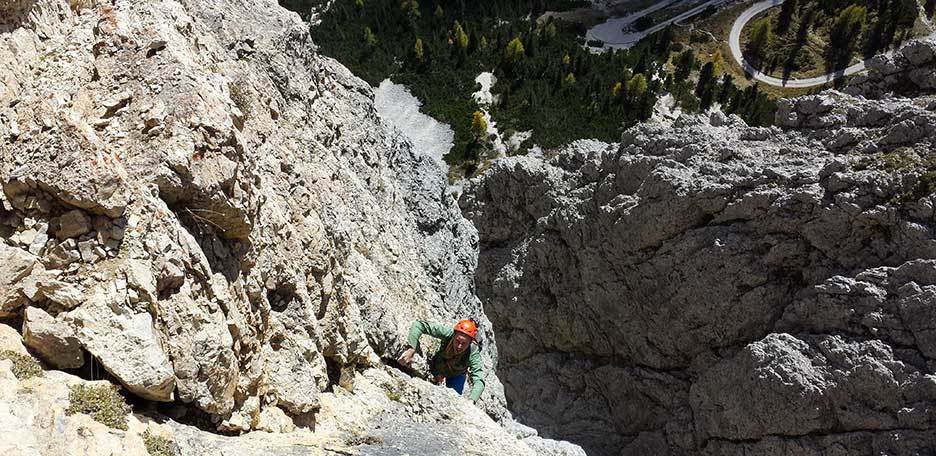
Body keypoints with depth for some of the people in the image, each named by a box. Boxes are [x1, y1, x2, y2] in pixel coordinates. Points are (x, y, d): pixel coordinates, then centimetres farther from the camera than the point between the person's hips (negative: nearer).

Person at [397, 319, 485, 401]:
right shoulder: (448, 333, -40)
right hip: (436, 368, 1)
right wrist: (411, 349, -56)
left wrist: (471, 400, -64)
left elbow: (479, 380, -45)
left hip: (456, 376, -1)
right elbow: (418, 324, -43)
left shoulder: (473, 353, -39)